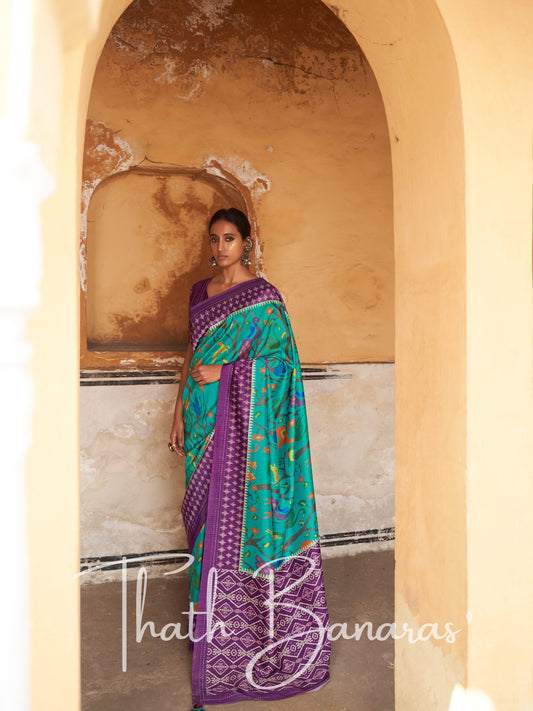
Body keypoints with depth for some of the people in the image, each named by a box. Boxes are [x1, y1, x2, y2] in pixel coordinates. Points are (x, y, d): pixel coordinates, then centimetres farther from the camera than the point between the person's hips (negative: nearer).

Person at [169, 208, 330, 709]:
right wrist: (179, 415, 10)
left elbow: (281, 357, -6)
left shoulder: (263, 295, -2)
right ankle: (211, 624, 23)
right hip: (205, 418, 5)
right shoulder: (200, 292, 13)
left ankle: (252, 627, 17)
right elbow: (192, 356, 14)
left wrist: (224, 370, -14)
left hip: (247, 418, -5)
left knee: (244, 511, -1)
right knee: (208, 514, 8)